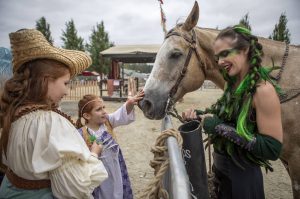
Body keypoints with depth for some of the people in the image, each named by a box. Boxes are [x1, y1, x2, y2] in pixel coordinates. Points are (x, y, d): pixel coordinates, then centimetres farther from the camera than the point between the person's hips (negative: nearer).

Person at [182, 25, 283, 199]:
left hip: (243, 176, -7)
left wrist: (221, 127, -28)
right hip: (220, 166, 7)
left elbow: (273, 149, -25)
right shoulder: (234, 83, 0)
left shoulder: (263, 89, -23)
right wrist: (201, 115, -5)